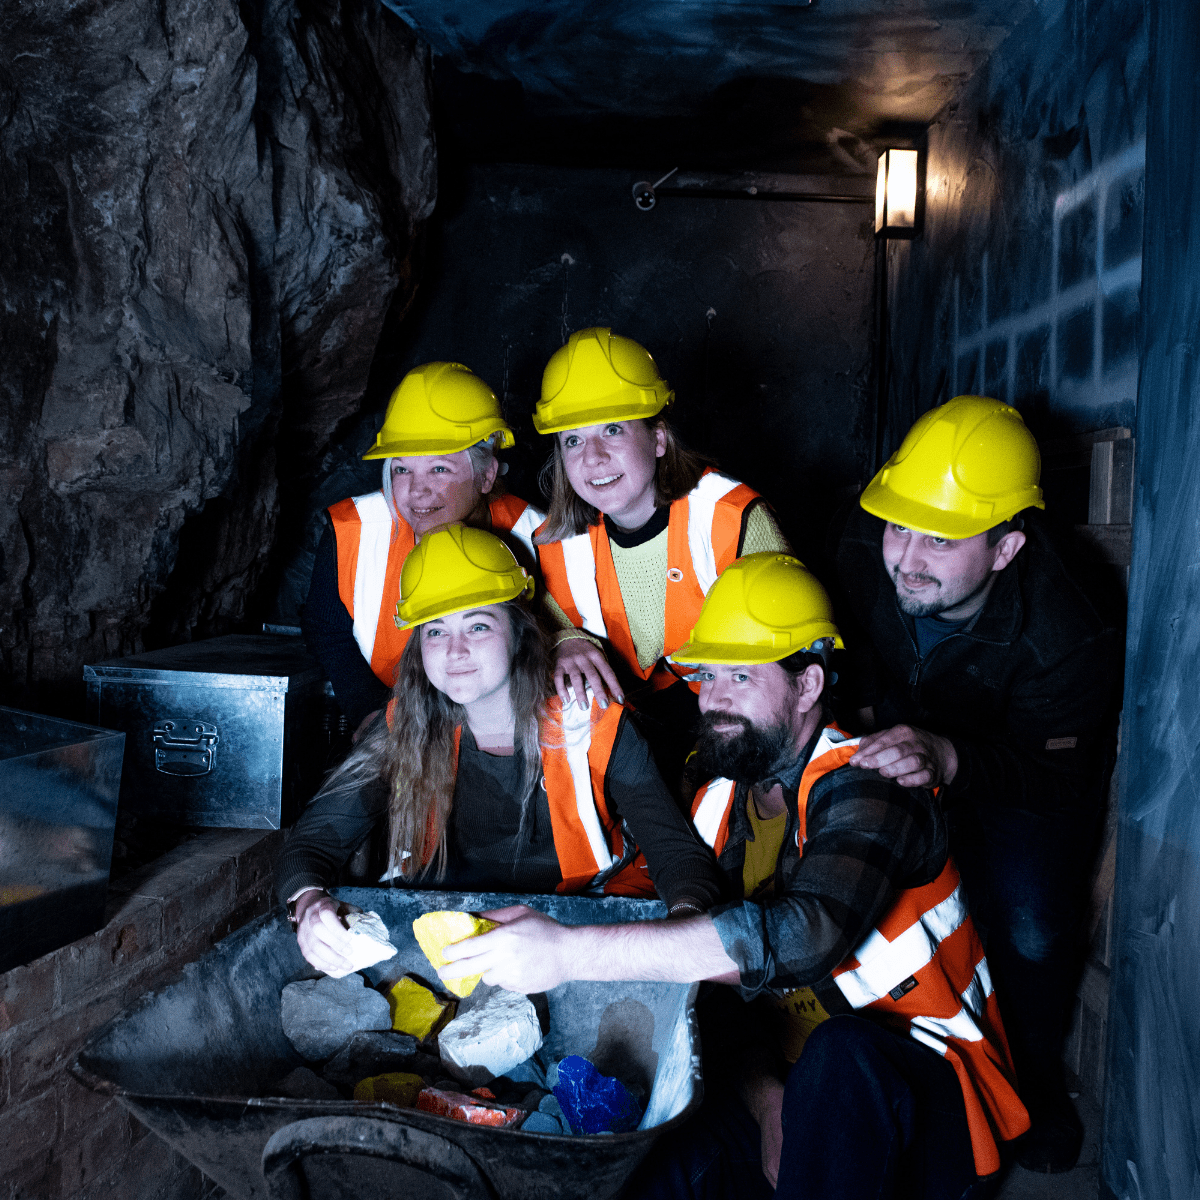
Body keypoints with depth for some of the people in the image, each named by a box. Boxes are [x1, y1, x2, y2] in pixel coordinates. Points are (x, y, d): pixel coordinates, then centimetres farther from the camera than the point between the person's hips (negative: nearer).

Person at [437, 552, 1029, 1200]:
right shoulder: (720, 801, 3)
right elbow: (723, 958, 6)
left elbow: (804, 935, -39)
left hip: (920, 1080, -4)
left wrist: (571, 950, -41)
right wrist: (760, 1087, -13)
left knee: (841, 1054, -37)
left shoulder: (863, 782, -20)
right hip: (790, 1072, 4)